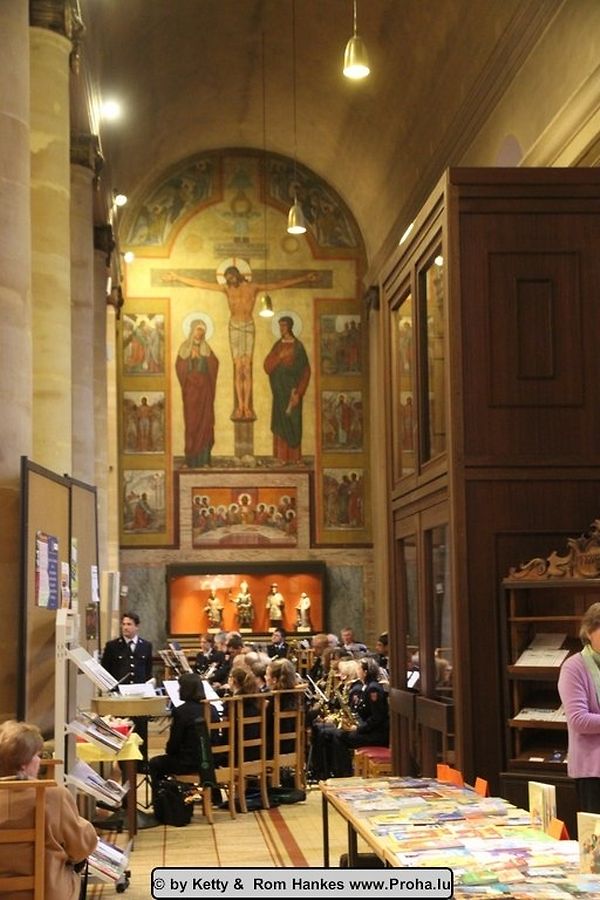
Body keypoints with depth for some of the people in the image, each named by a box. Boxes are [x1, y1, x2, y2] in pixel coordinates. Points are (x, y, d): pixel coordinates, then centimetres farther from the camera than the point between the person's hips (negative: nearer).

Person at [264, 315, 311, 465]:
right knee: (280, 421, 0)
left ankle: (295, 456, 3)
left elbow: (305, 371, -6)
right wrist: (279, 356, -15)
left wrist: (298, 393, -12)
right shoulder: (277, 345, 11)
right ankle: (282, 457, 1)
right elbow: (267, 365, 2)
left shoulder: (298, 346, -3)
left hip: (292, 389, -4)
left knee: (293, 421, -3)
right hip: (279, 388, 4)